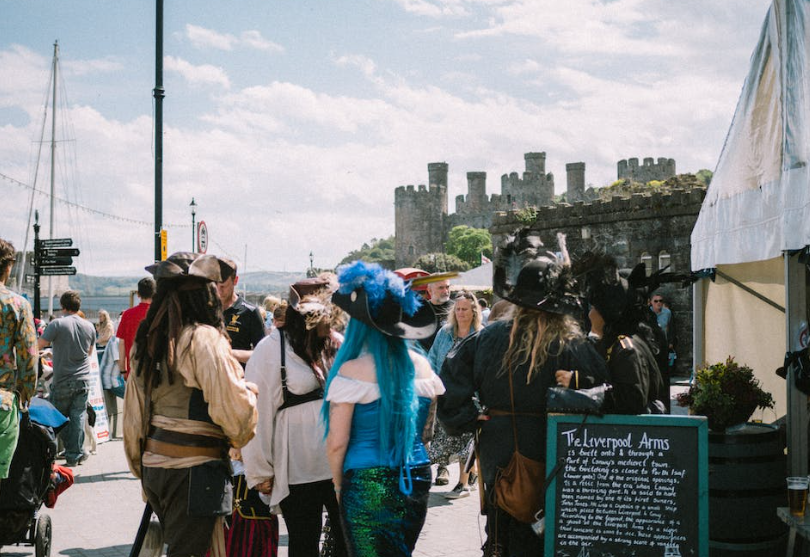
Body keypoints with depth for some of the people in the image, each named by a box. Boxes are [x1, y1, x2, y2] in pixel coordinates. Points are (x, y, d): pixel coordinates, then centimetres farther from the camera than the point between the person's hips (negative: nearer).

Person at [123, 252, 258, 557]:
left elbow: (133, 412, 16)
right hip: (194, 470, -8)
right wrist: (250, 392, 3)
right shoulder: (204, 339, -14)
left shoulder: (147, 339, 11)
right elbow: (233, 406, -18)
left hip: (154, 464, 8)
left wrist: (139, 464, 24)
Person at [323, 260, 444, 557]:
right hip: (417, 481, 5)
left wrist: (338, 485, 3)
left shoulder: (351, 371, -12)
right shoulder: (421, 364, 4)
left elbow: (337, 443, -11)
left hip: (368, 485, -5)